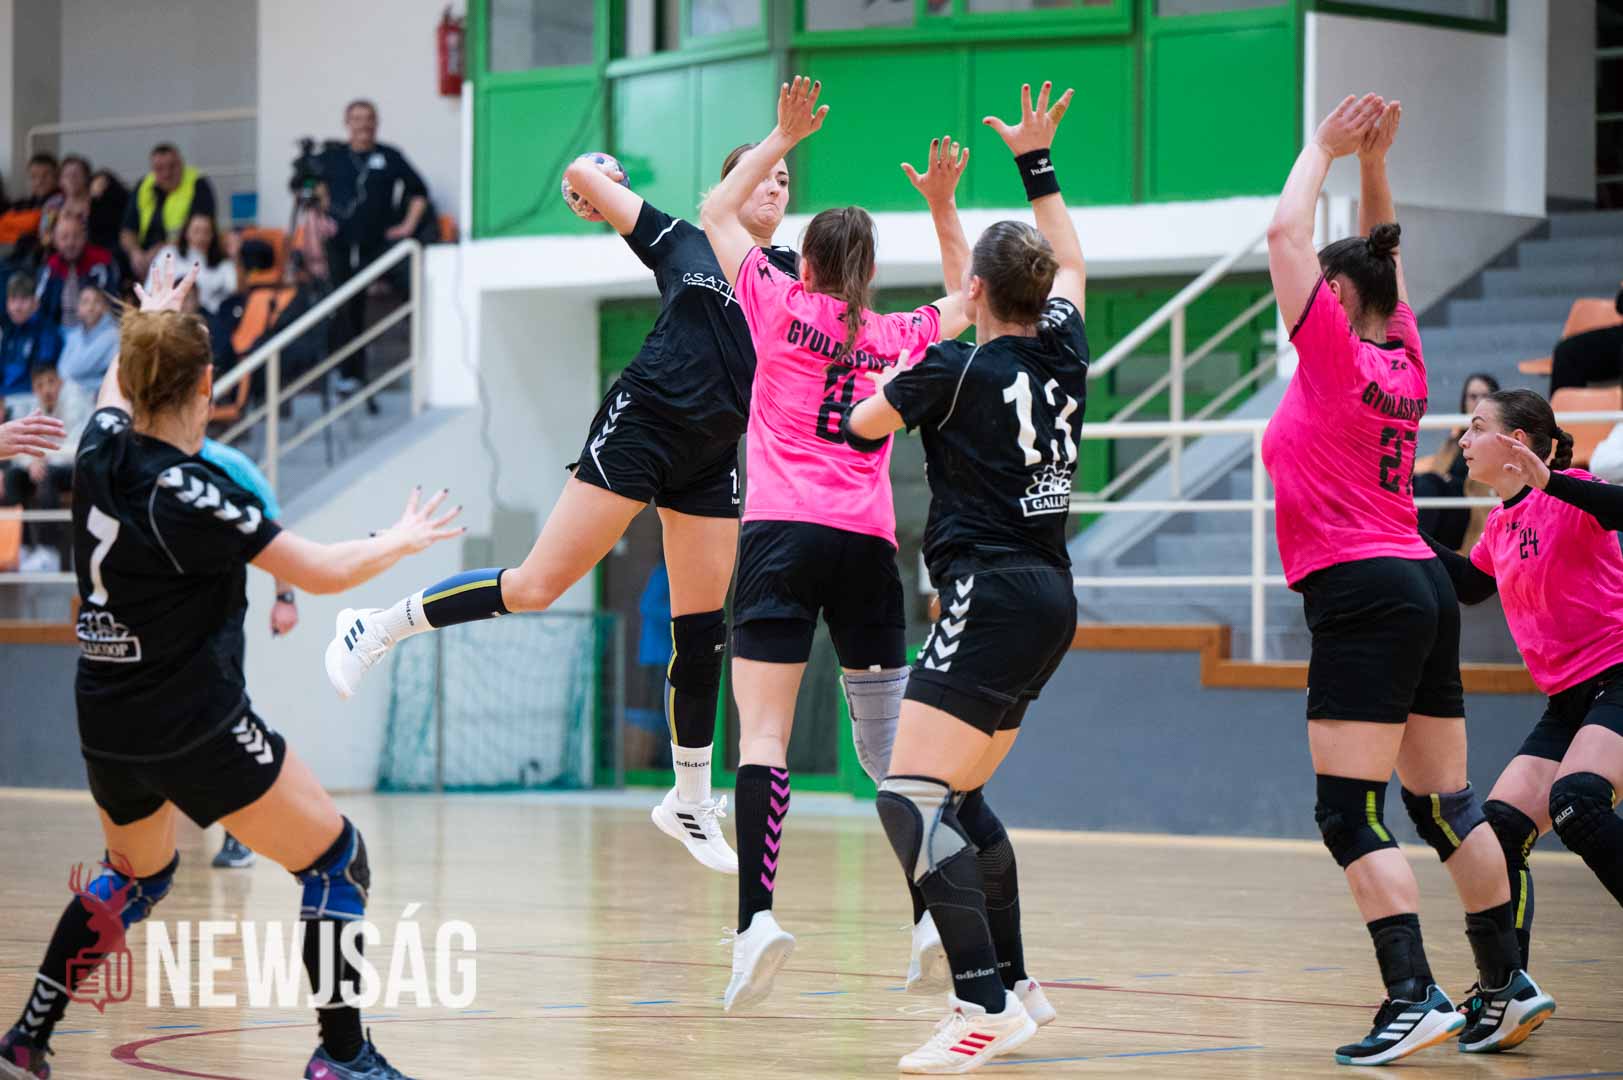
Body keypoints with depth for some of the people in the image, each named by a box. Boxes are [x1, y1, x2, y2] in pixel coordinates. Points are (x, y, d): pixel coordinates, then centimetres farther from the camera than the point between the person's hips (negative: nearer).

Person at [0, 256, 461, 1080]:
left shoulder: (101, 451, -2)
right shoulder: (189, 494, -21)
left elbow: (116, 388, 25)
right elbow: (324, 572, -16)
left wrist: (149, 319, 43)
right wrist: (400, 541, 2)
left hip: (106, 726, 8)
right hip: (195, 730, -8)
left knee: (136, 875, 30)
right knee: (338, 863, 3)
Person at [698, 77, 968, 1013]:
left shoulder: (783, 305, 6)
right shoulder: (900, 337, 13)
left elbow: (717, 213, 19)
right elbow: (969, 296, 34)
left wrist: (783, 138, 21)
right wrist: (944, 208, 29)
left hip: (783, 533, -3)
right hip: (869, 544, 3)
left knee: (764, 733, -12)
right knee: (891, 743, 13)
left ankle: (759, 916, -27)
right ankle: (935, 911, 9)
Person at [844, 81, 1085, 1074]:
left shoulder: (955, 369, -9)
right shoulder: (1063, 355, 8)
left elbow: (861, 422, 9)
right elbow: (1072, 262, 30)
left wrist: (888, 387, 29)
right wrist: (1037, 160, 37)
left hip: (991, 599, -8)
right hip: (1051, 599, 8)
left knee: (912, 799, -14)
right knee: (959, 798, 20)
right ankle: (1017, 984, 22)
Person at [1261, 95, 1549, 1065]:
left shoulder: (1337, 356, -9)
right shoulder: (1404, 357, 10)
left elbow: (1286, 232, -6)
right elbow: (1381, 257, 26)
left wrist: (1326, 149, 5)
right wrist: (1373, 160, 20)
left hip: (1362, 595, -8)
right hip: (1424, 591, 8)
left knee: (1350, 813, -10)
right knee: (1445, 804, 13)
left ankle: (1415, 998, -19)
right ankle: (1509, 983, 15)